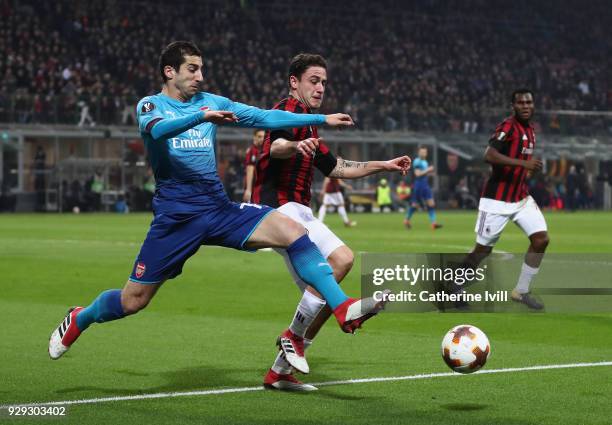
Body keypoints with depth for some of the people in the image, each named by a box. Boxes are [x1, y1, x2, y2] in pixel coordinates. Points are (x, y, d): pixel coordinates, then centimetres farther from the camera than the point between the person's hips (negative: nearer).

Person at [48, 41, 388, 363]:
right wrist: (202, 117, -40)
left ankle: (343, 309, -22)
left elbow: (265, 117, 10)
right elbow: (158, 129, -24)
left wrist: (323, 119, 4)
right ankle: (78, 320, 30)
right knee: (133, 300, 0)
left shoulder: (210, 102, 13)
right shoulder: (151, 105, 1)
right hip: (175, 213, -4)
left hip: (219, 208, 4)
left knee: (292, 231, -18)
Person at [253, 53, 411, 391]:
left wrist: (383, 165, 32)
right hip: (280, 208, -10)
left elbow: (334, 167, 34)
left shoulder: (308, 123, 25)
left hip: (297, 212, 11)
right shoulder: (290, 109, -7)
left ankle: (279, 372, 13)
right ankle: (294, 336, -17)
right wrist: (295, 146, -52)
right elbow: (275, 146, -29)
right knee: (341, 258, -28)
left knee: (321, 295, 7)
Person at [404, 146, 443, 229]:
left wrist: (430, 172, 7)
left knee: (431, 204, -4)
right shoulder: (417, 161, -12)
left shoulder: (425, 162, 15)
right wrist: (427, 170, -17)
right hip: (419, 184, -8)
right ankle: (407, 220, 23)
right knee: (415, 204, 2)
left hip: (426, 185, 8)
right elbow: (418, 174, -20)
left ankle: (433, 222, -10)